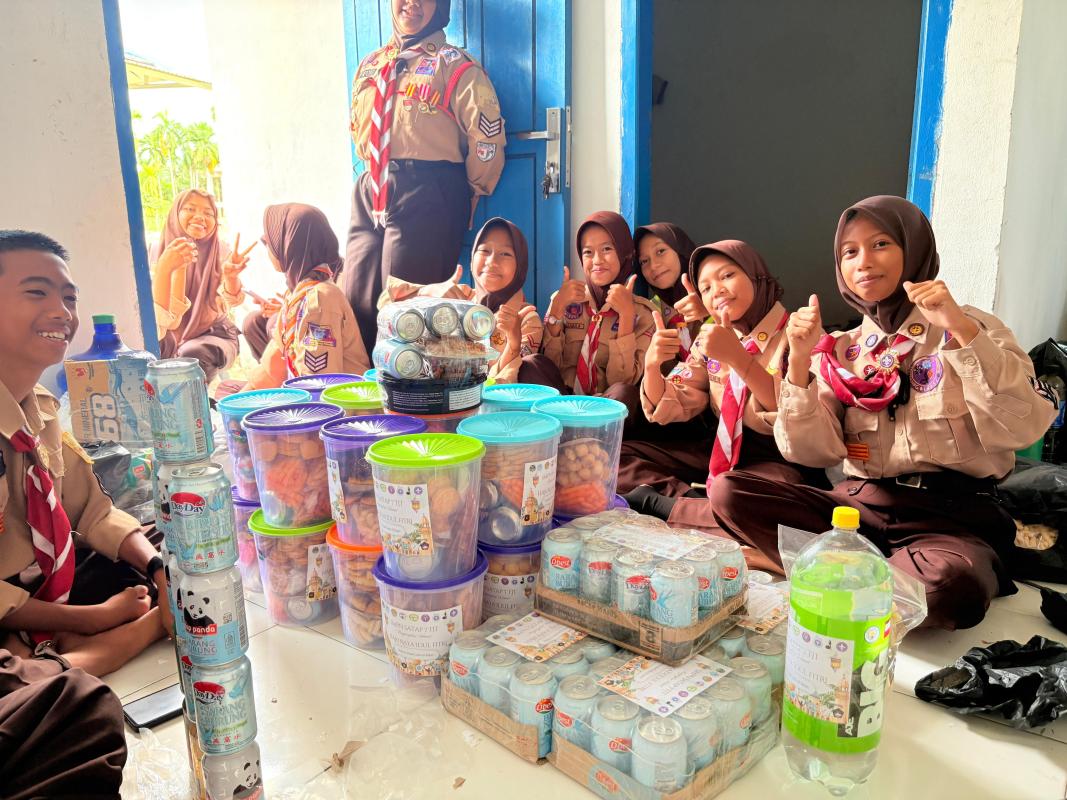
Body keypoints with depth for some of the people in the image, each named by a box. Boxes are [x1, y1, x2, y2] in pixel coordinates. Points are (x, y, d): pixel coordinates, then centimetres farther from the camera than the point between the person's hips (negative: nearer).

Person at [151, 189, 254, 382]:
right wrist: (165, 267, -38)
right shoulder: (159, 253, -6)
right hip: (172, 340, 1)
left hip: (214, 335, -1)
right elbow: (165, 316, -20)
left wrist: (231, 276, -48)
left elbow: (232, 300, -24)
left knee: (190, 355, -31)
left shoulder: (220, 253, -5)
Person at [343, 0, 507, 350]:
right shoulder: (369, 65, 18)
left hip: (426, 199, -6)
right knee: (354, 300, 4)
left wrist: (467, 198, -1)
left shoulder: (453, 64, 0)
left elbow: (487, 137, -8)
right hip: (370, 195, 6)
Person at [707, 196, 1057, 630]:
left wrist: (963, 329, -16)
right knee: (728, 489, -20)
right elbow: (810, 452, 0)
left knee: (953, 587, -38)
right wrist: (800, 360, -11)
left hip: (951, 516, -2)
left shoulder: (971, 328, 5)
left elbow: (1024, 427, -10)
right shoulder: (838, 350, 11)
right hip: (859, 504, 3)